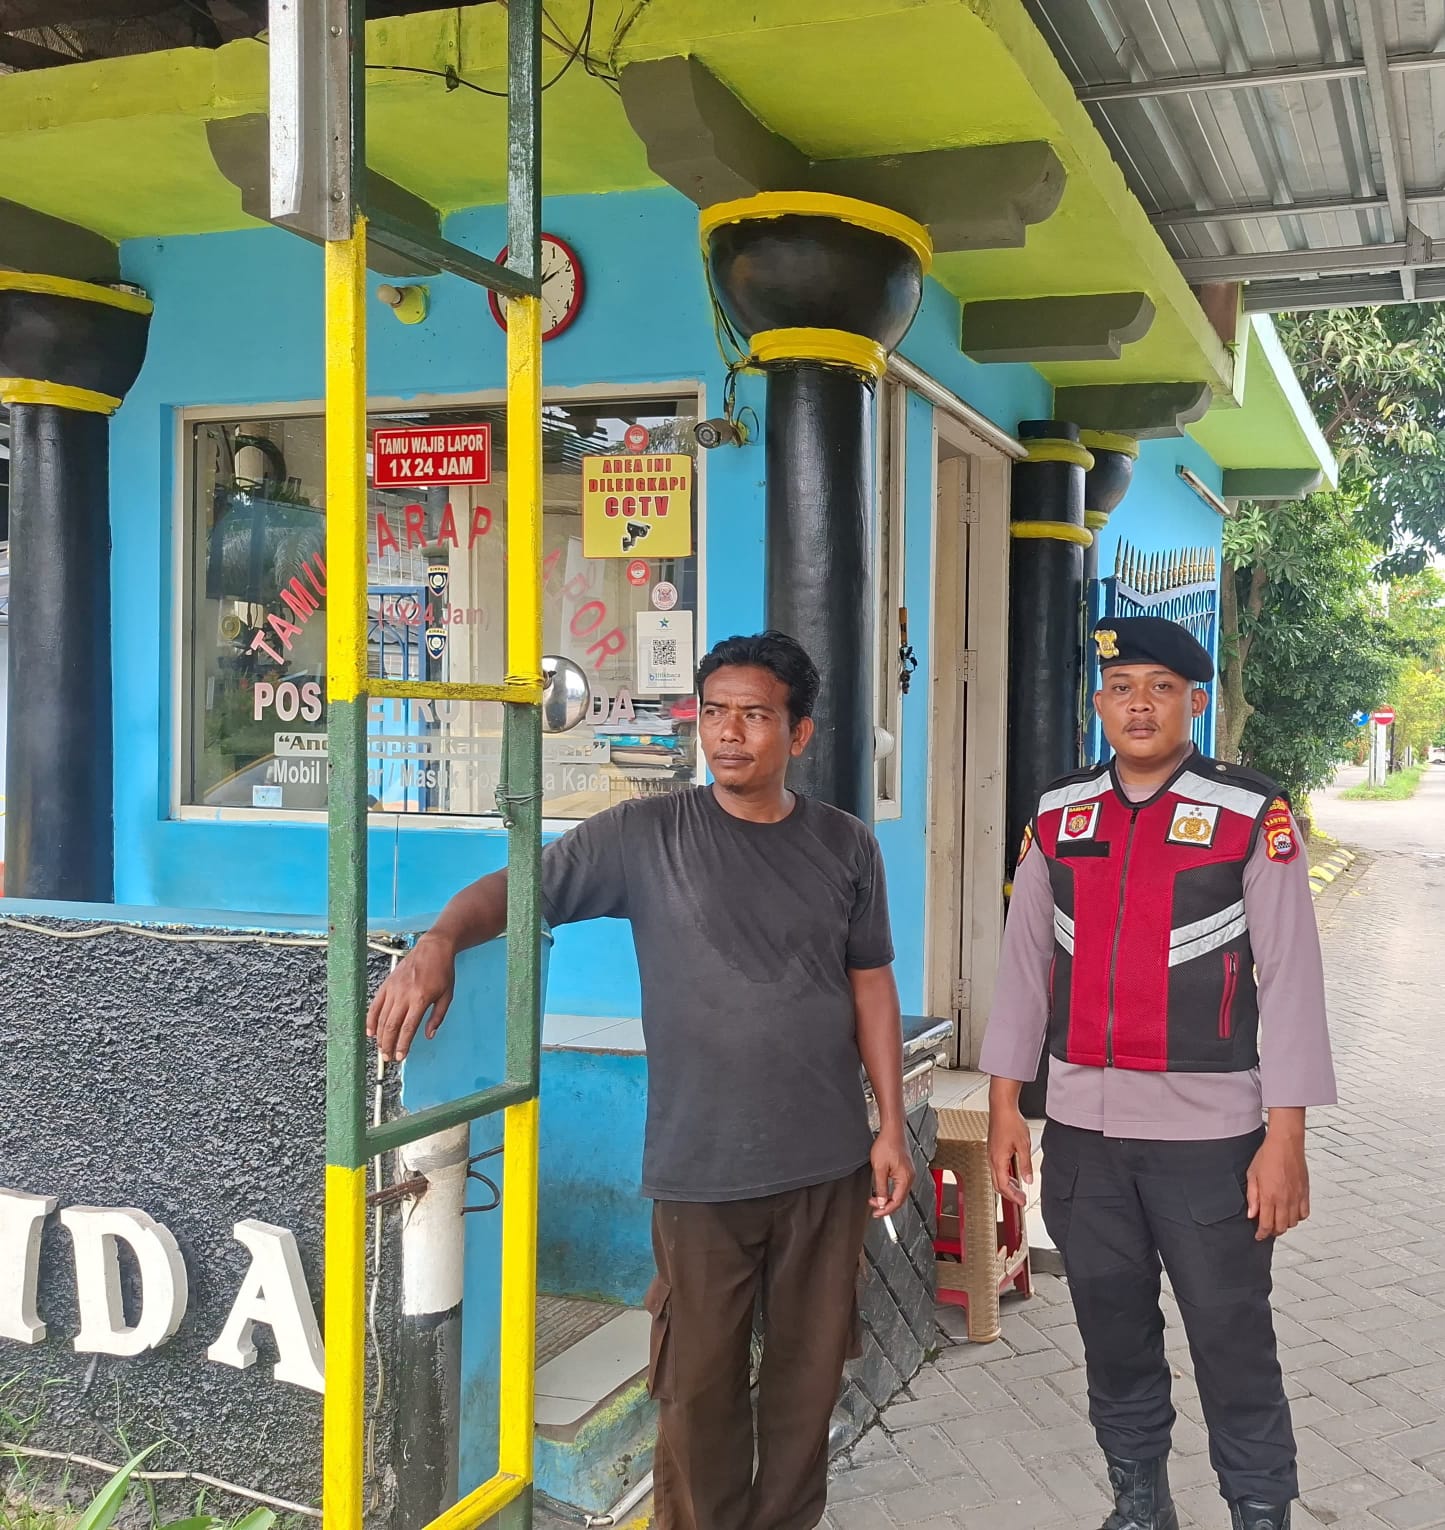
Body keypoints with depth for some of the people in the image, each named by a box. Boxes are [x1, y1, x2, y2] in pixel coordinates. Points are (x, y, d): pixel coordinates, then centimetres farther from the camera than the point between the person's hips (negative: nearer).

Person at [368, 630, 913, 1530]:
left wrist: (892, 1126, 5)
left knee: (809, 1373, 14)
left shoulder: (846, 847, 3)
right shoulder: (648, 836, -5)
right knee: (700, 1387, 7)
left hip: (829, 1166, 2)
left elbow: (871, 989, 8)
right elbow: (513, 887, -7)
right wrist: (441, 941, -28)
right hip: (701, 1170, -2)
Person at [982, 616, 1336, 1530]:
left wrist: (1286, 1138, -11)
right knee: (1112, 1328, 15)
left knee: (1232, 1337, 5)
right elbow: (1024, 965, 9)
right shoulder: (1058, 818, 5)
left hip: (1210, 1128, -4)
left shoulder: (1255, 817, -6)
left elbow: (1291, 978, -7)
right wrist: (1006, 1103, 7)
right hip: (1082, 1127, 4)